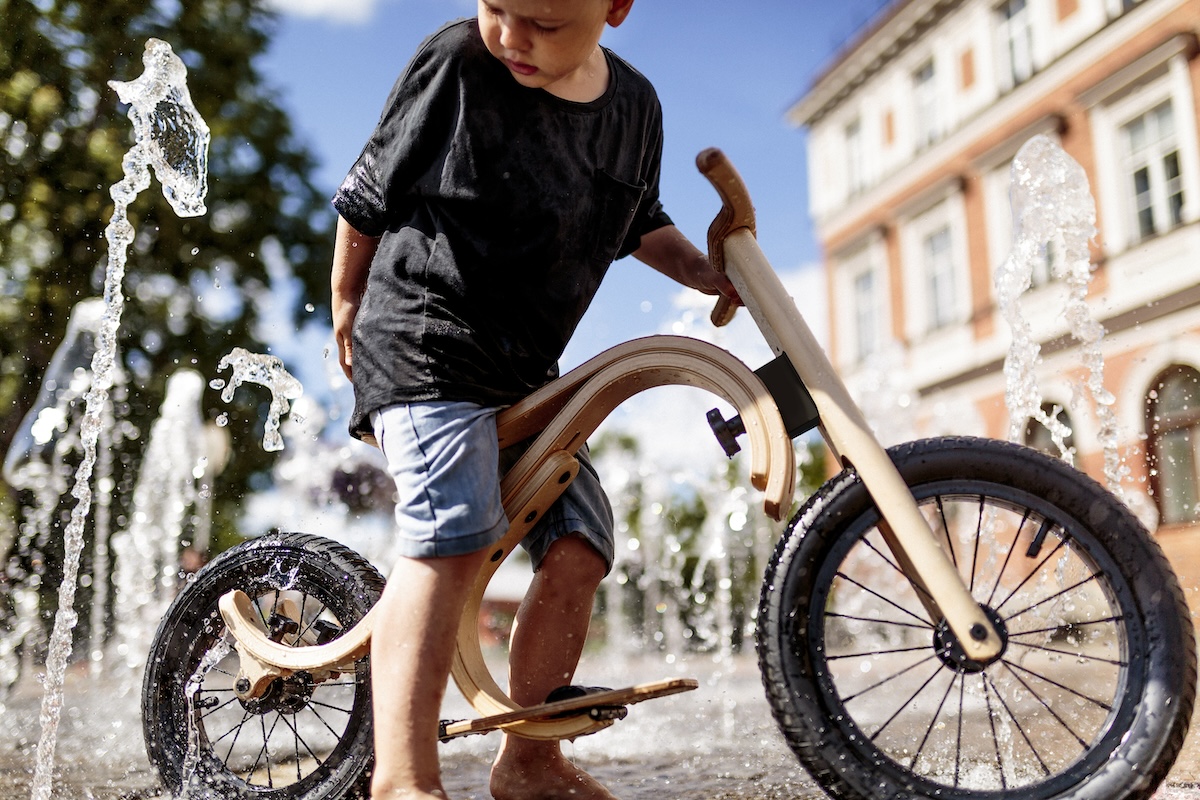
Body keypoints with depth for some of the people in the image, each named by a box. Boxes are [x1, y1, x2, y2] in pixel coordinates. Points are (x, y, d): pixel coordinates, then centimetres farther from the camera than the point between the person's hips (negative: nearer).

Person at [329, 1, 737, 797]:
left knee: (578, 548, -3)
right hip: (425, 343, -5)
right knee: (454, 536, -26)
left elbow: (638, 224, 23)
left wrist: (710, 274, 8)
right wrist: (348, 313, 9)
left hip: (527, 372, 6)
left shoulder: (635, 105, 4)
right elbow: (366, 199, 0)